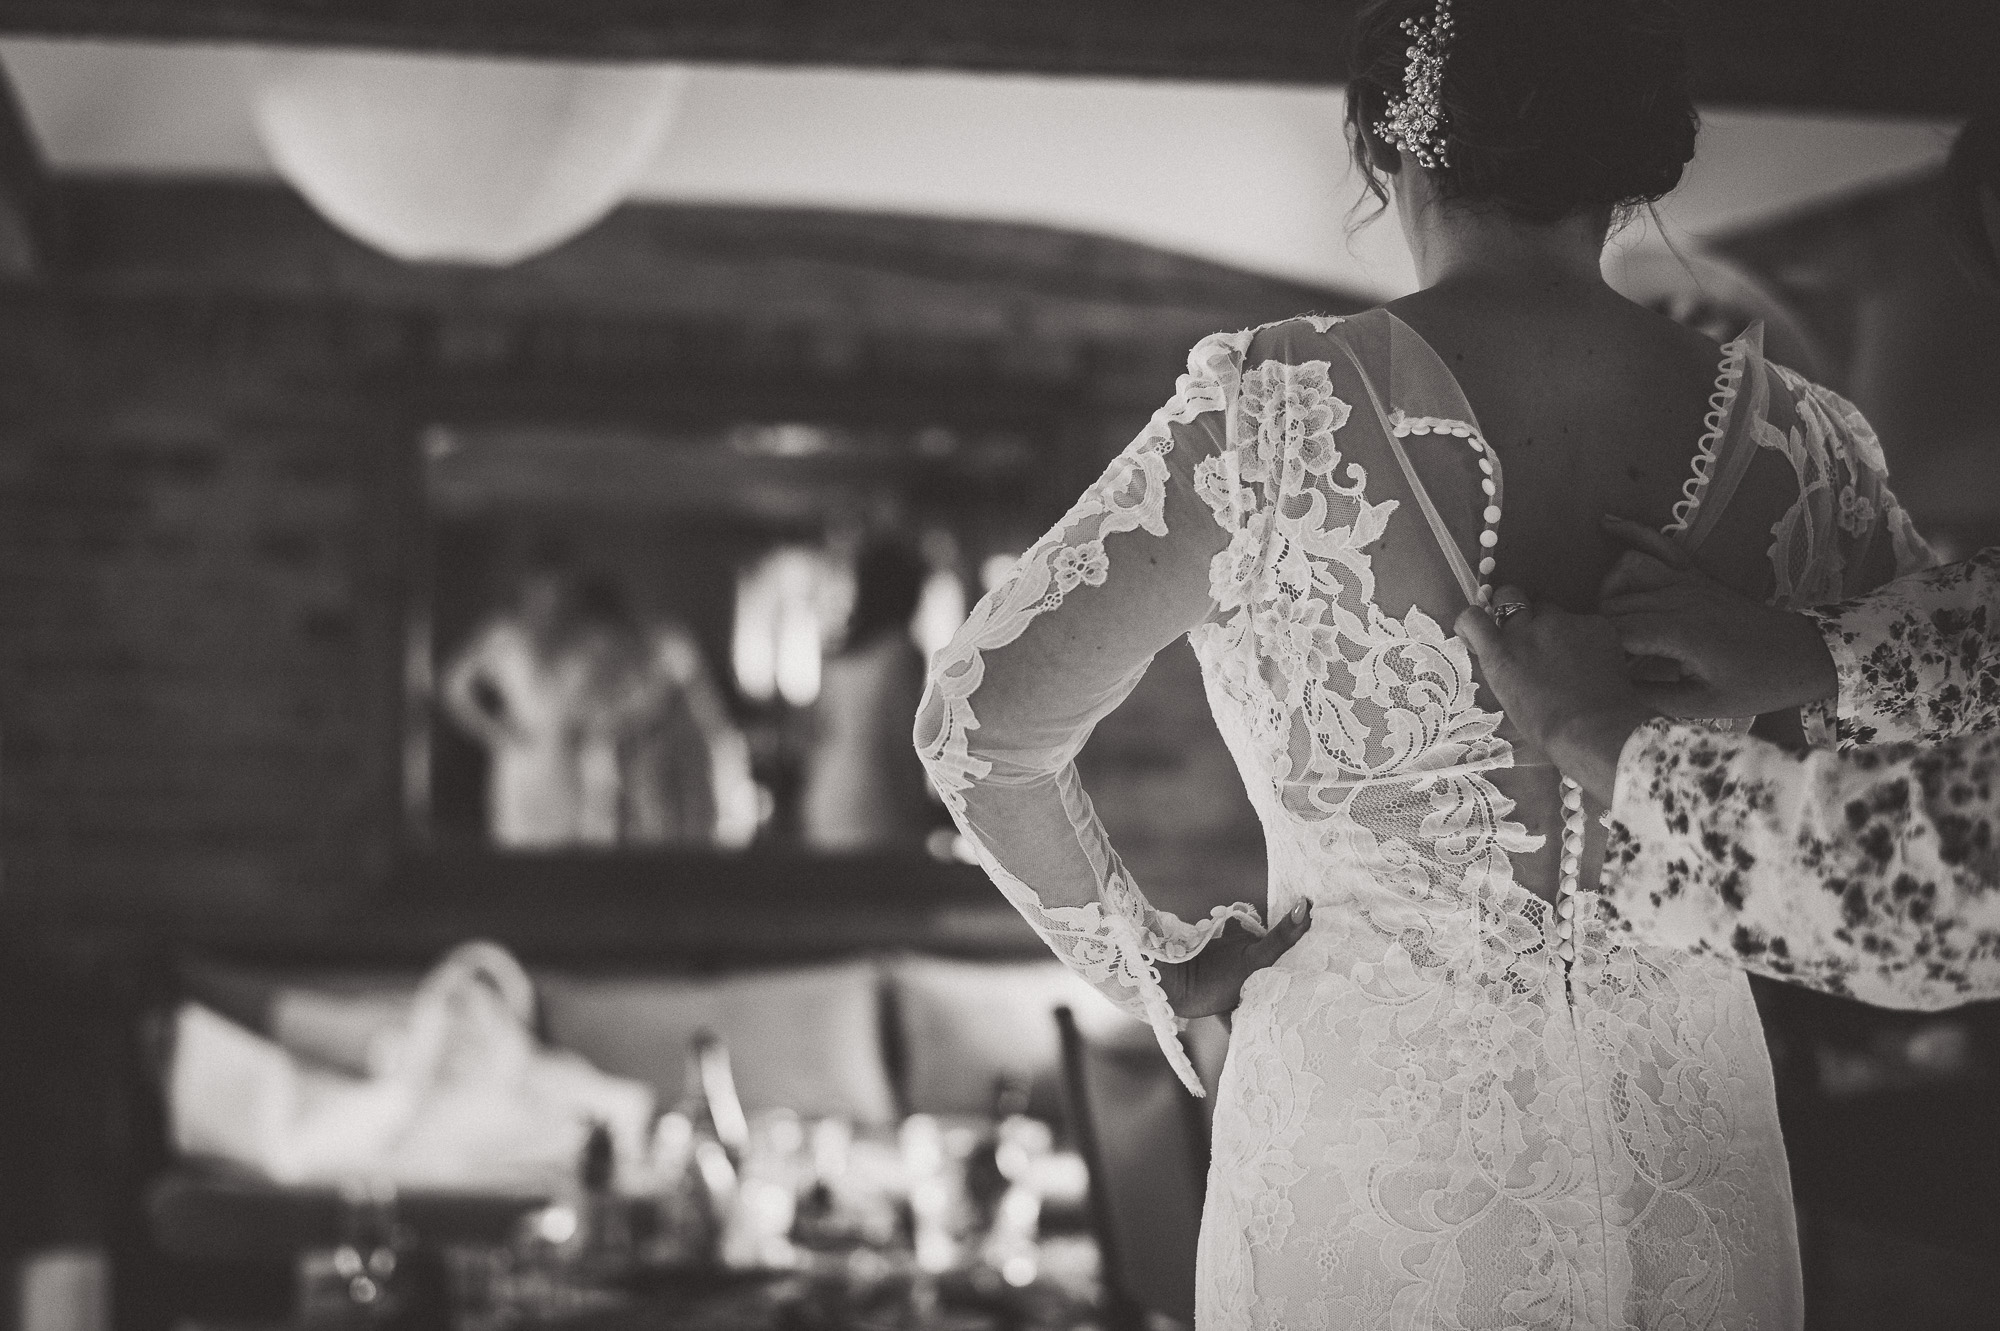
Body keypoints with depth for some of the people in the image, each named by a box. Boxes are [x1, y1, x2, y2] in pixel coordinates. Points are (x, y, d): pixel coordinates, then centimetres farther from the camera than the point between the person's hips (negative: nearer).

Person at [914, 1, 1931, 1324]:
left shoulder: (1273, 421, -16)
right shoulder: (1795, 444, -9)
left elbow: (982, 722, -13)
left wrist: (1147, 961, 0)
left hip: (1371, 1156, -2)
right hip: (1688, 1178, 2)